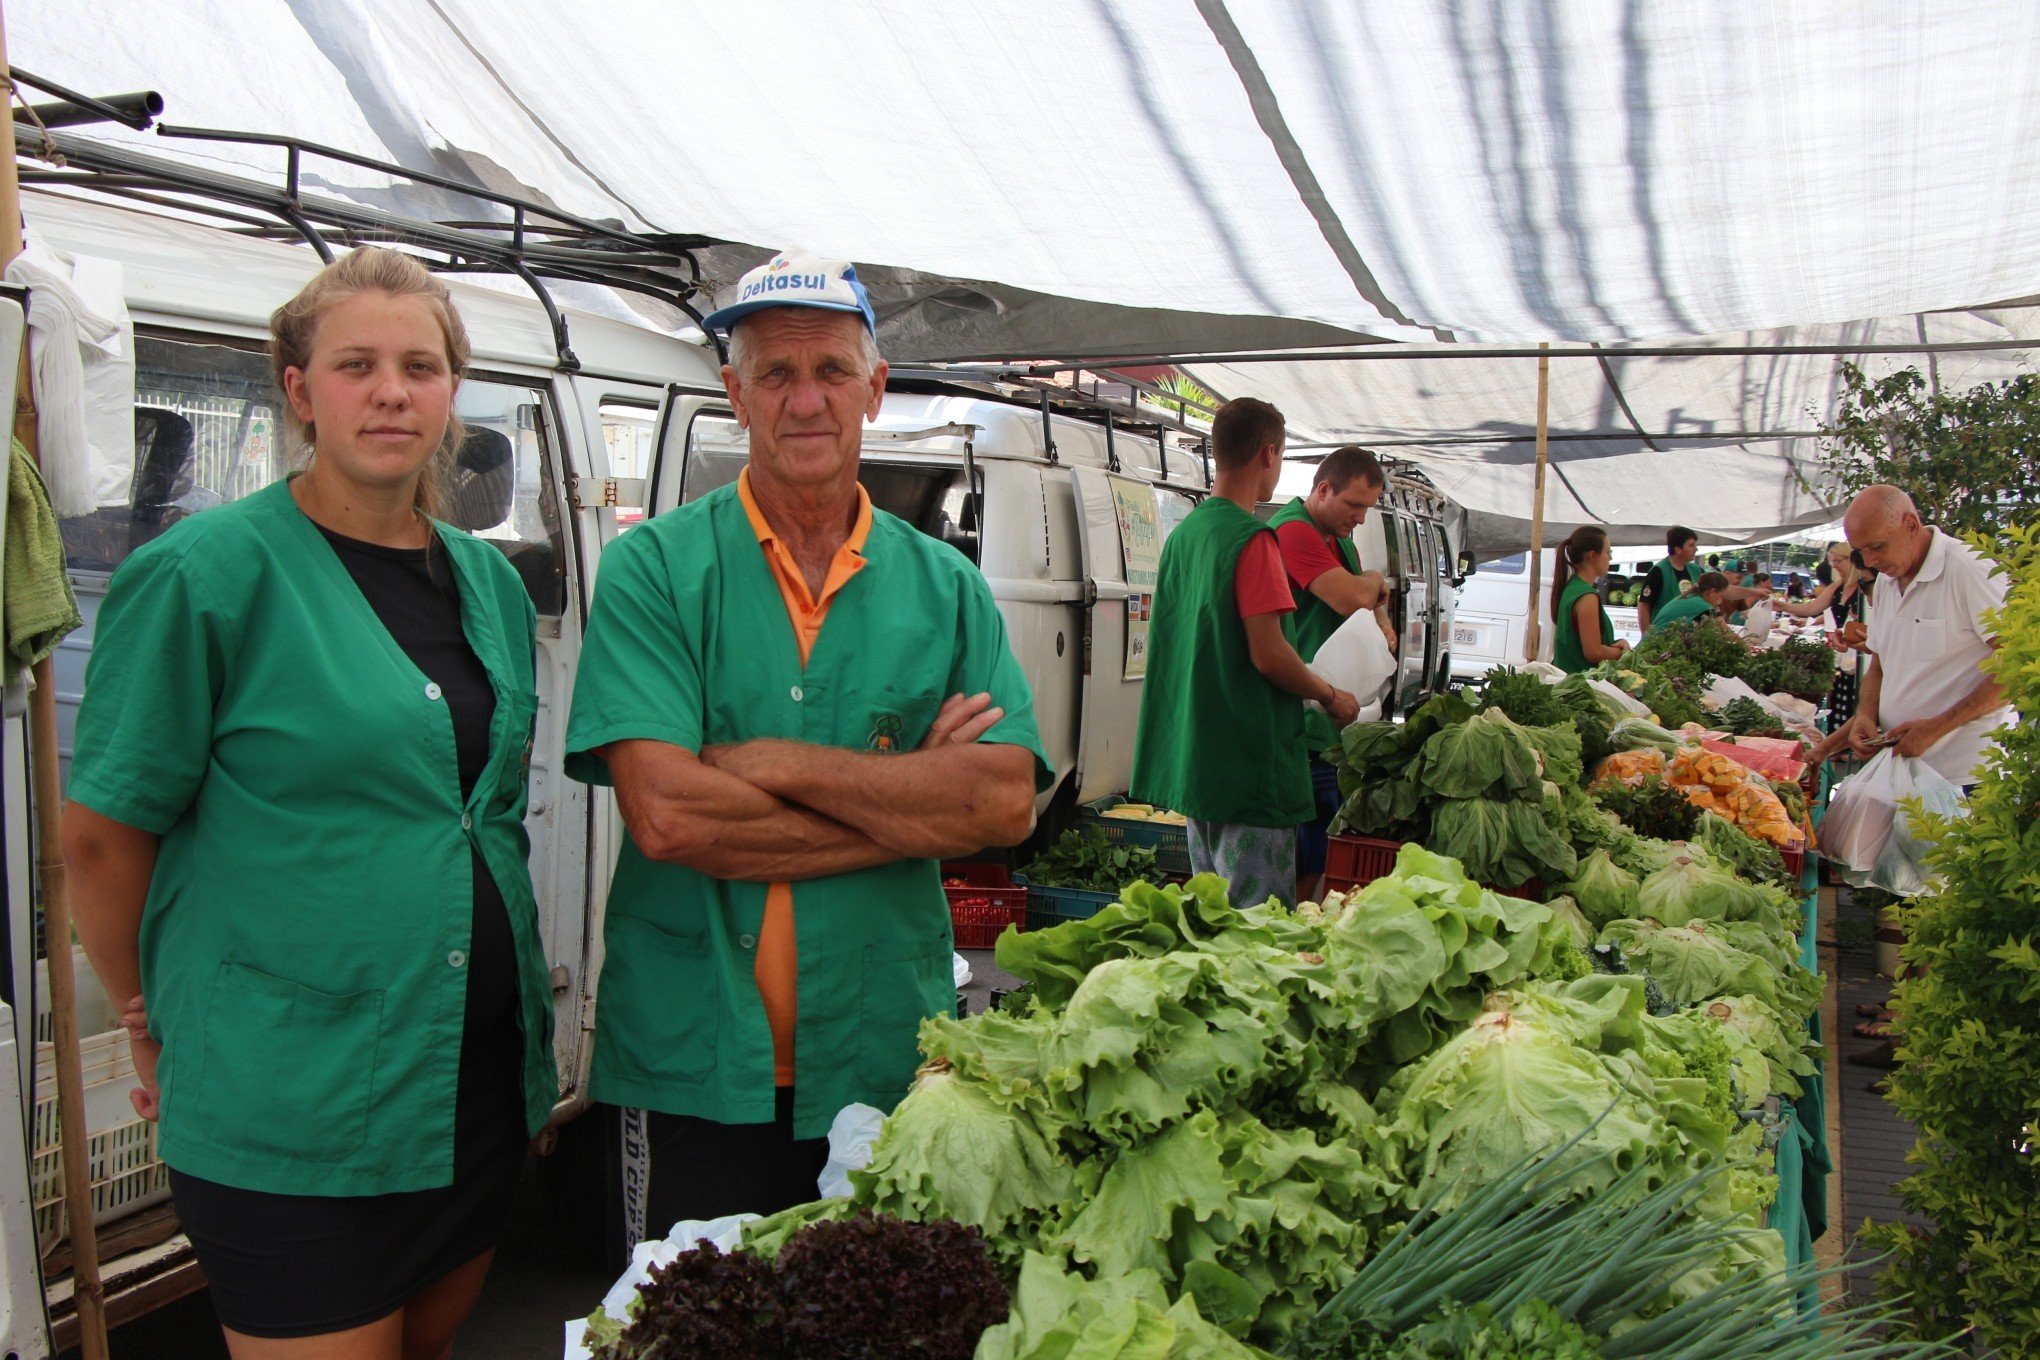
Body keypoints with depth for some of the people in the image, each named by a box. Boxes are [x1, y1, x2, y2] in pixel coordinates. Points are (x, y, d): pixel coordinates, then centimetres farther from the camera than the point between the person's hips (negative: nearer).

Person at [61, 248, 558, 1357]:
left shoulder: (489, 581, 8)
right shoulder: (204, 571, -12)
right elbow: (101, 831, -7)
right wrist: (158, 1023, 2)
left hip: (482, 1075, 6)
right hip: (291, 1112, -6)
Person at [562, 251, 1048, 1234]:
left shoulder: (945, 586, 4)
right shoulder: (655, 569, -4)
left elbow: (1007, 803, -9)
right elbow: (665, 814, -17)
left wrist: (776, 763, -15)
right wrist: (910, 796, -13)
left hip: (886, 1066, 2)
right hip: (693, 1070, -2)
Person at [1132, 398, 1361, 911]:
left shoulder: (1183, 534, 11)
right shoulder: (1253, 540, -15)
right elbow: (1268, 653, -20)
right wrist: (1331, 696, -3)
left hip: (1193, 755, 9)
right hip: (1250, 761, -9)